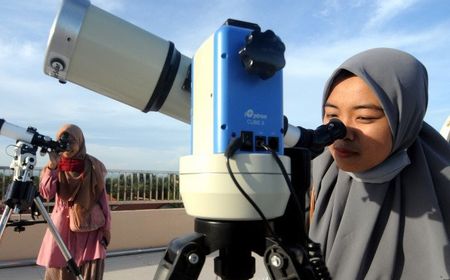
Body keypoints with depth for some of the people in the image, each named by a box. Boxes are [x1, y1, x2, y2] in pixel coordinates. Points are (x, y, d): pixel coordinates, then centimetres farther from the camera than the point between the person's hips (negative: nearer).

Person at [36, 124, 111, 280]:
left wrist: (106, 228, -2)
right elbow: (46, 194, -11)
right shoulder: (55, 166, 2)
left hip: (90, 228, -2)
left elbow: (102, 198, -1)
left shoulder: (93, 166, -5)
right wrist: (53, 165, -18)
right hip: (62, 227, 2)